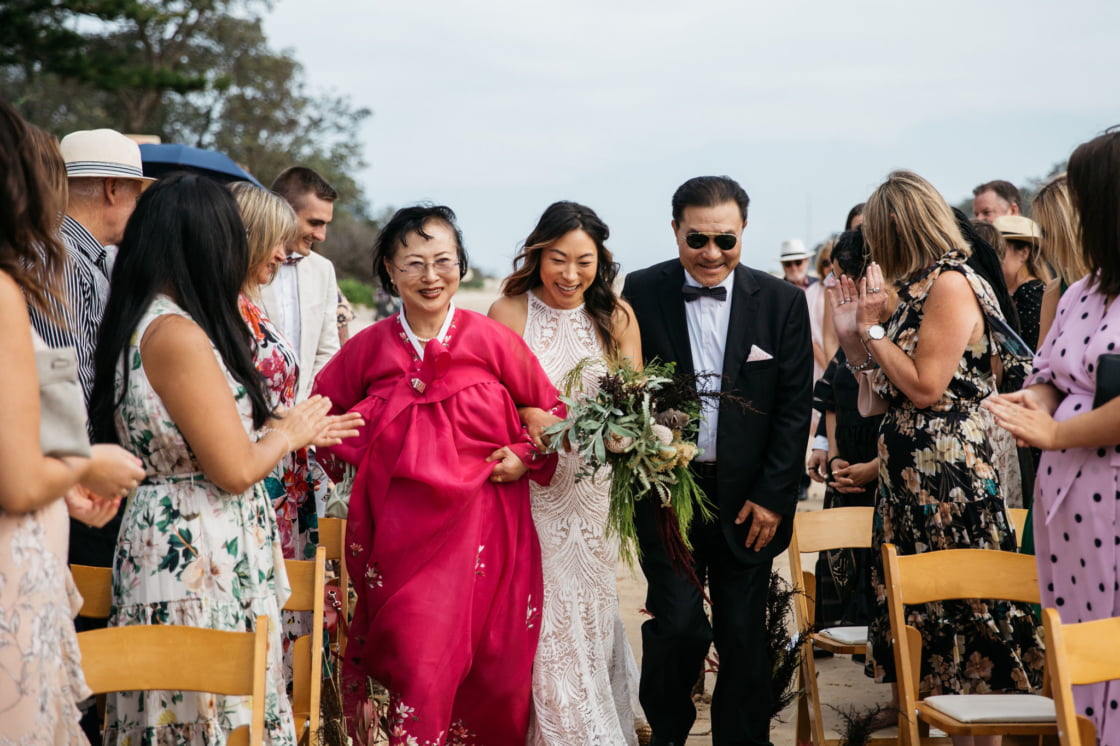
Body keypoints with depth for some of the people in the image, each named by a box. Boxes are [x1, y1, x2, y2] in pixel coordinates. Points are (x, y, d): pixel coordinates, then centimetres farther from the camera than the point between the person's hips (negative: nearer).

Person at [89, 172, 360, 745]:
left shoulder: (140, 324, 9)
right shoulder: (177, 334, -20)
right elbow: (234, 470, -19)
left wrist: (297, 430, 23)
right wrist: (288, 433, 0)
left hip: (168, 542, 10)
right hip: (198, 559, -10)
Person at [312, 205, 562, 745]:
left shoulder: (492, 339, -3)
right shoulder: (369, 348, 0)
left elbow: (550, 414, 8)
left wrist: (526, 456, -6)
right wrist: (361, 453, 3)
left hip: (482, 531, 0)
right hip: (402, 535, 0)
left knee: (491, 669, 7)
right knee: (419, 667, -8)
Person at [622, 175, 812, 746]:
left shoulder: (782, 301, -1)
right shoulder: (642, 292, -3)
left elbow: (794, 407, 0)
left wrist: (772, 496, -5)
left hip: (747, 499, 1)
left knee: (743, 635, 6)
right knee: (679, 626, -6)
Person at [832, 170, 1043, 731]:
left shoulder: (951, 283, -13)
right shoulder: (920, 286, 14)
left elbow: (925, 388, -19)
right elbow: (889, 391, 15)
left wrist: (873, 328, -11)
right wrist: (854, 335, 7)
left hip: (948, 475, -10)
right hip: (913, 473, 10)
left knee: (956, 599, -3)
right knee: (914, 599, 11)